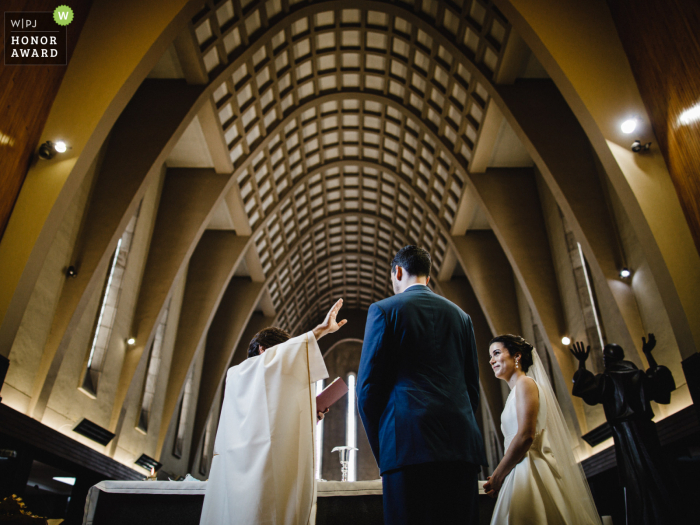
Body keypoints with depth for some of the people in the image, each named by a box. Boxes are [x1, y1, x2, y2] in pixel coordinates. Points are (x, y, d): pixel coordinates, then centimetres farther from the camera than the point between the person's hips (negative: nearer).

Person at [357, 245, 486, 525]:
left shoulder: (384, 310, 3)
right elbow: (473, 388, 17)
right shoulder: (460, 315, 17)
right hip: (462, 445, 5)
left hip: (409, 445, -5)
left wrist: (380, 449, 7)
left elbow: (367, 389, -2)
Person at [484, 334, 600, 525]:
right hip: (522, 474, 8)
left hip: (530, 472, -8)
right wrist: (499, 477, 10)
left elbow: (526, 436, -17)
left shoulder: (525, 383, -6)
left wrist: (496, 477, -10)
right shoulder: (515, 391, 20)